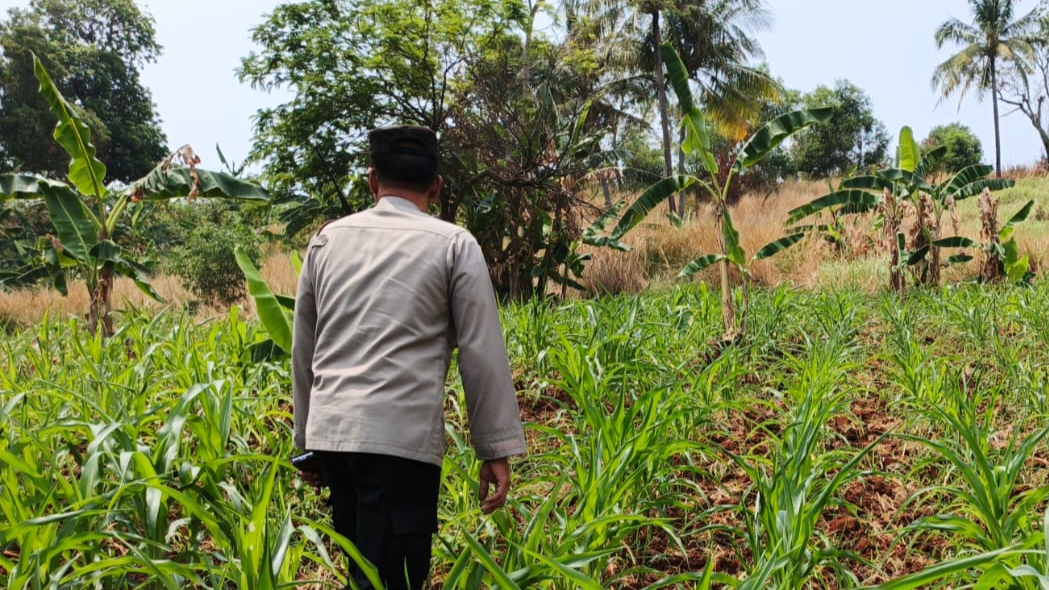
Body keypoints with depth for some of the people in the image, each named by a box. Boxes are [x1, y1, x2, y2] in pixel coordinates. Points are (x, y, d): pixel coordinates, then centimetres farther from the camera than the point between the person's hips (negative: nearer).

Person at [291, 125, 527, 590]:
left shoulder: (328, 239, 13)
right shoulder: (453, 244, 1)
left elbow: (303, 348, 18)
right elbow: (482, 354, -2)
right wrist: (496, 449, 4)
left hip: (329, 431, 5)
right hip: (401, 436, -5)